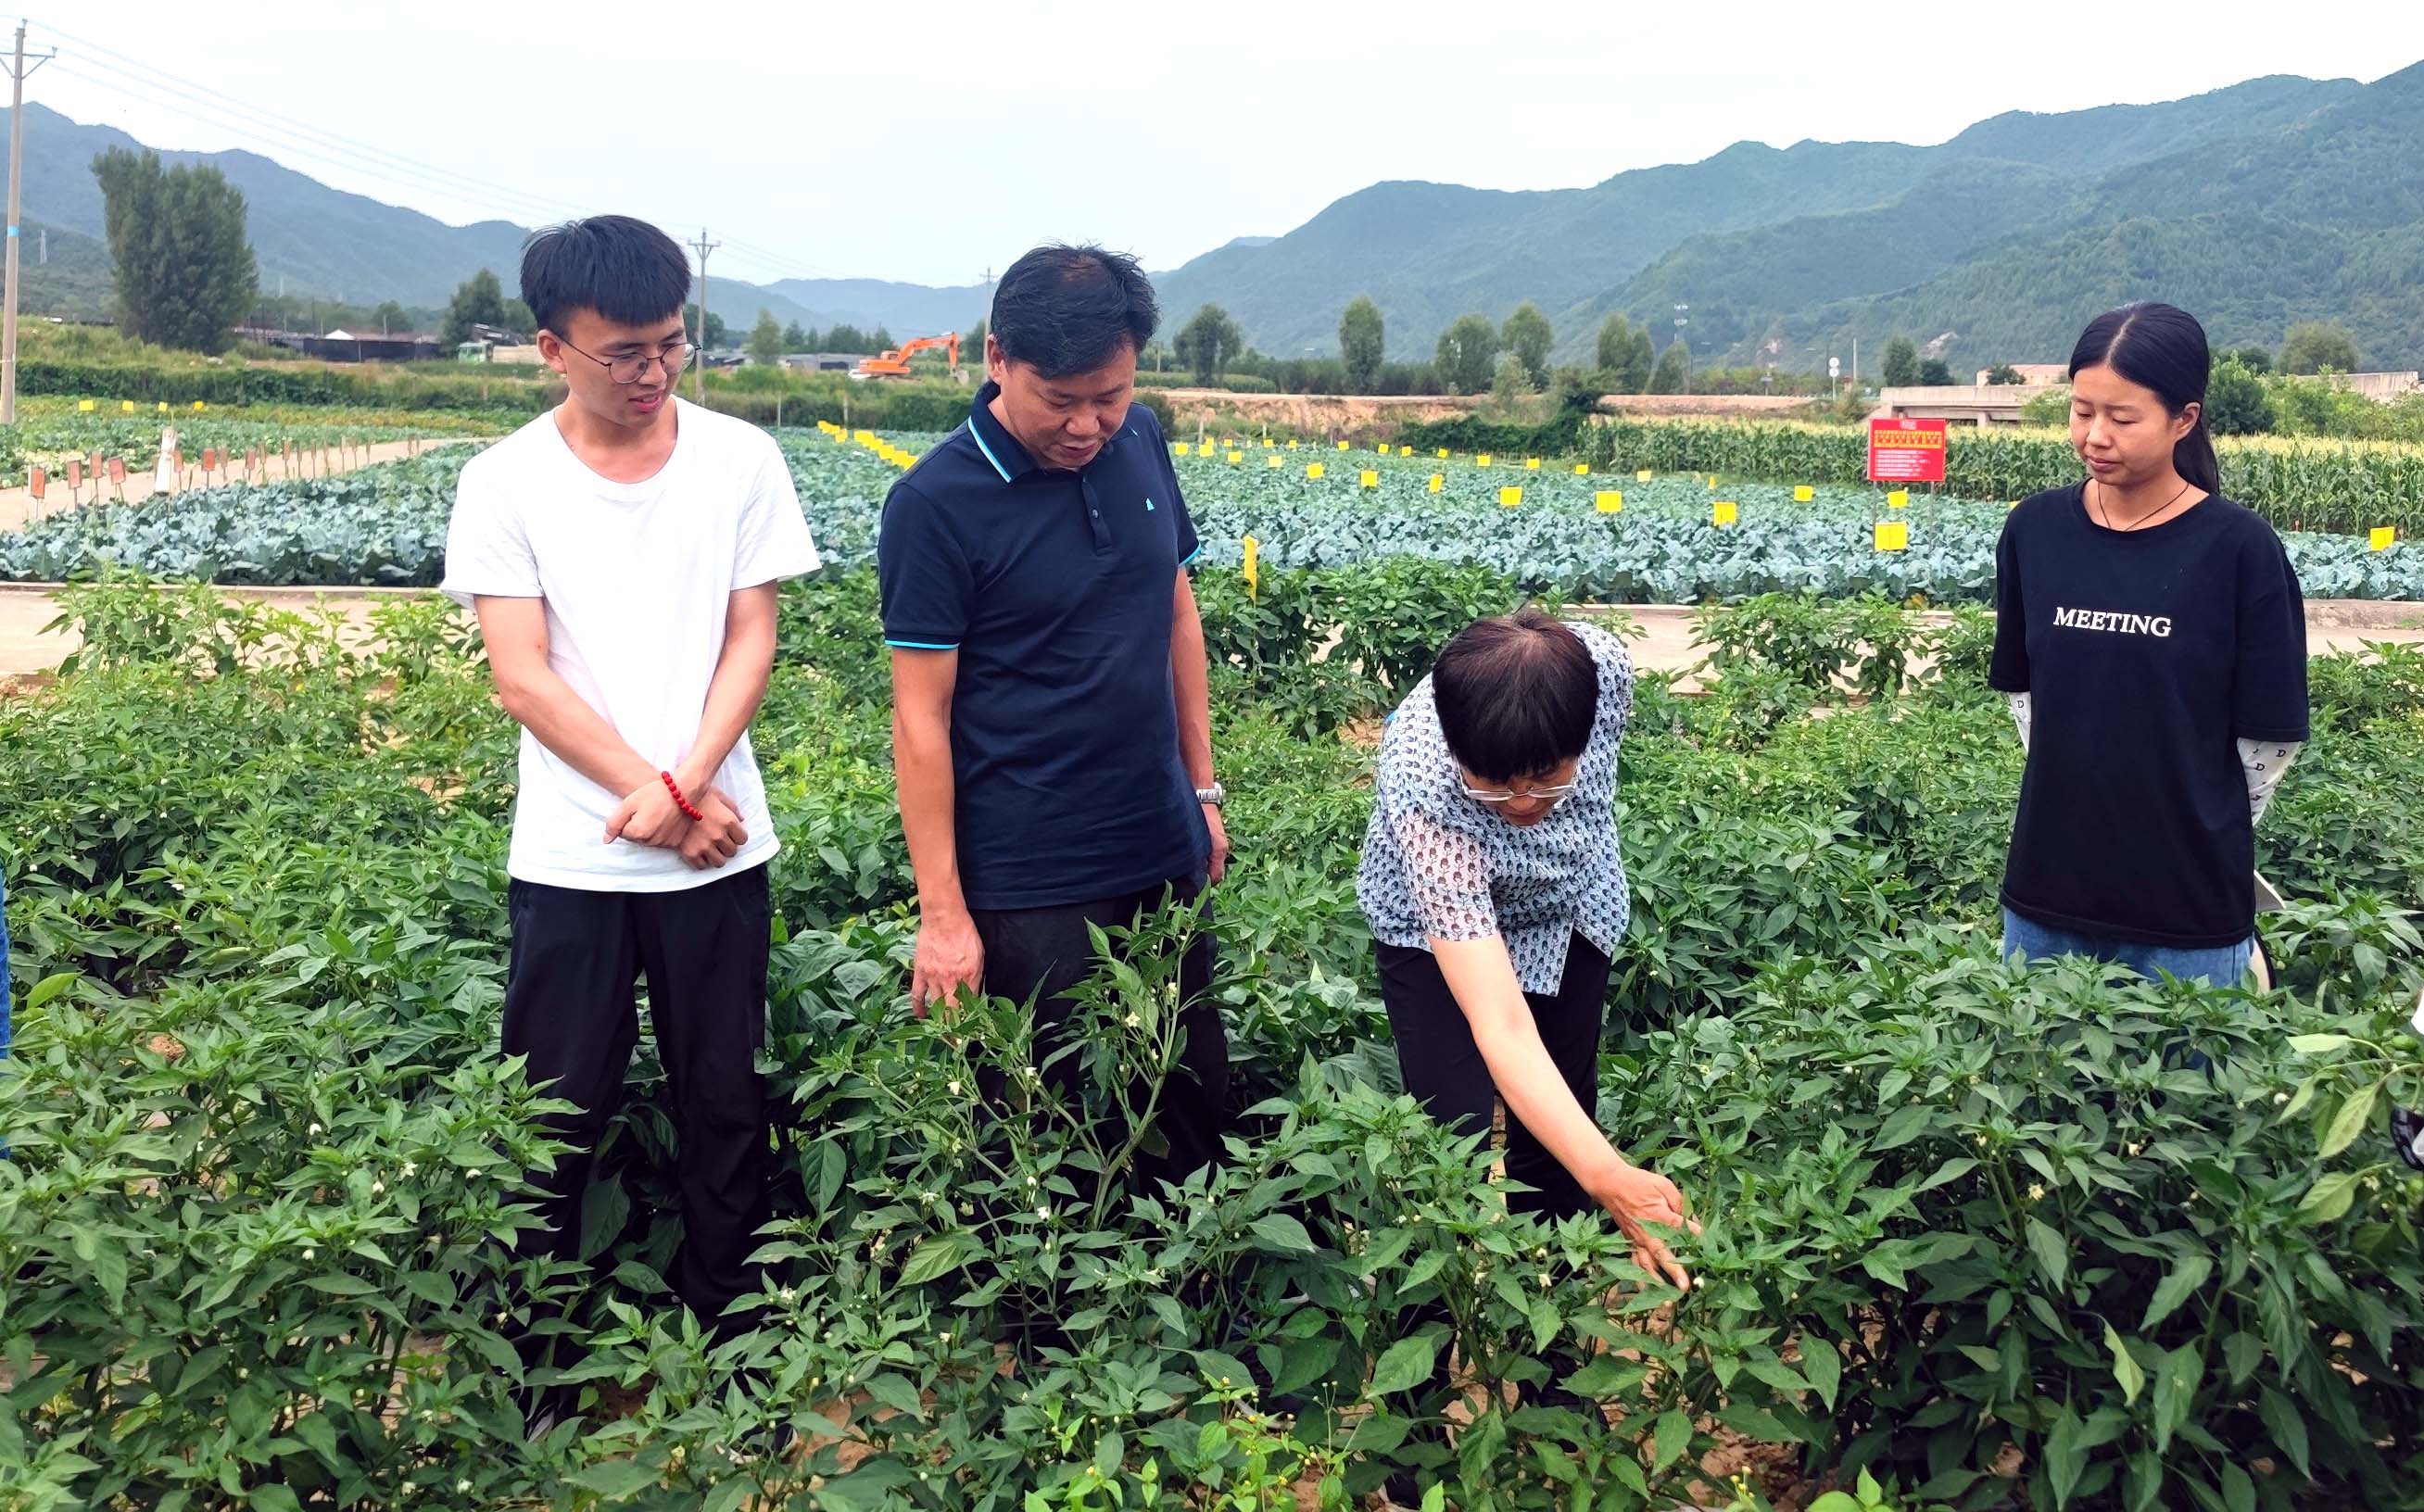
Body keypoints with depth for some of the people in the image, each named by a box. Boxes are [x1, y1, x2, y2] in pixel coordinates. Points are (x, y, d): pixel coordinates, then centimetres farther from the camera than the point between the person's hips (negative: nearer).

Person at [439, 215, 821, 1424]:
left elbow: (750, 641, -1)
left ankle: (732, 1345, 28)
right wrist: (665, 797, -14)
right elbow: (521, 680, -8)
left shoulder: (741, 461, -1)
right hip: (570, 860, -1)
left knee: (725, 1109, 12)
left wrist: (685, 784, -15)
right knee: (554, 1120, 7)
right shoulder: (504, 483, -4)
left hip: (719, 851, 1)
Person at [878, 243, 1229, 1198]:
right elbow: (922, 716, -12)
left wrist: (1202, 786, 13)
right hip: (1029, 888, -5)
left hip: (1166, 855, 6)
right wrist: (942, 911, -12)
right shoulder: (936, 502, -15)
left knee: (1196, 1104, 15)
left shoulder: (1138, 442, 2)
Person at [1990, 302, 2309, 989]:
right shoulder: (2036, 529, -1)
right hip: (2047, 887, 4)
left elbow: (2271, 735, -5)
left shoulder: (2238, 547, -11)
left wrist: (2201, 836, 4)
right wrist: (2078, 798, 8)